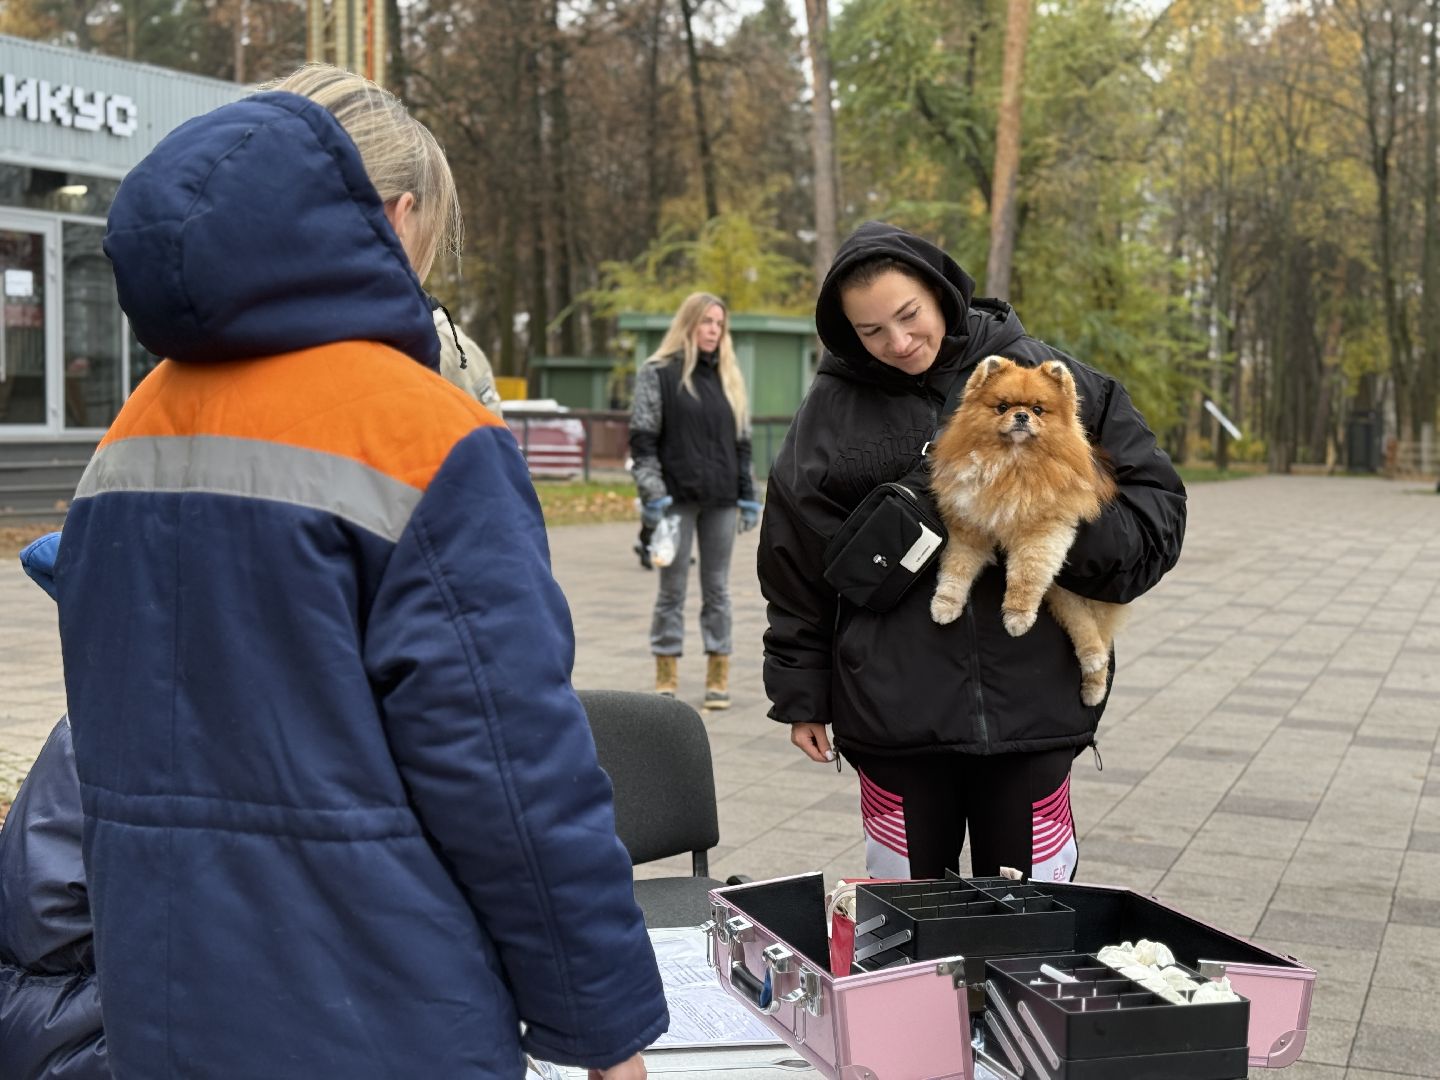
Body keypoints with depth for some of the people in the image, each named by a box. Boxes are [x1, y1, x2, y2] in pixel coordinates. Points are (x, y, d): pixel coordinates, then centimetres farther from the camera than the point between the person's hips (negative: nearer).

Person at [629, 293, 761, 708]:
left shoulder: (728, 376, 14)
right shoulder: (658, 374, 0)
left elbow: (742, 440, 16)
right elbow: (643, 439, -4)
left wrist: (748, 494, 11)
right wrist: (651, 492, -12)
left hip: (721, 500, 4)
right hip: (677, 496, -4)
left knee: (717, 587, 7)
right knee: (673, 588, 2)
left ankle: (718, 677, 12)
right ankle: (666, 677, 9)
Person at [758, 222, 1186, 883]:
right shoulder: (835, 405, 0)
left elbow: (1155, 501, 2)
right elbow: (797, 559, 6)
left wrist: (1073, 539, -15)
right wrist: (802, 693, 7)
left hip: (1033, 699, 0)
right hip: (896, 712, 1)